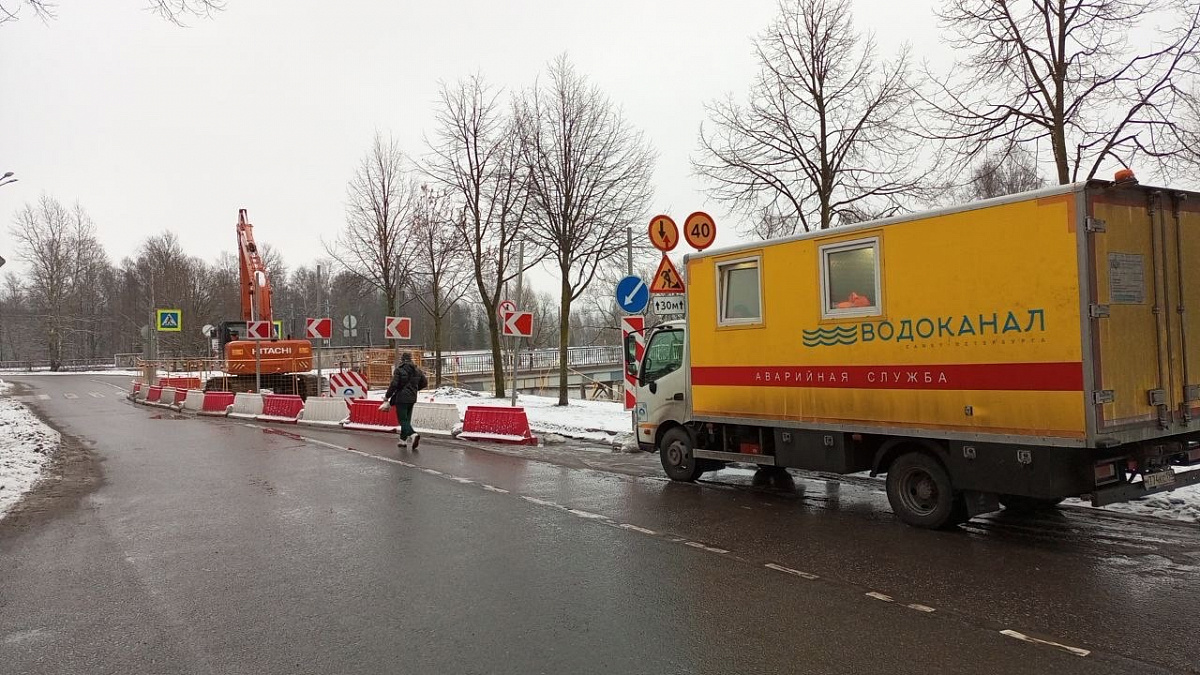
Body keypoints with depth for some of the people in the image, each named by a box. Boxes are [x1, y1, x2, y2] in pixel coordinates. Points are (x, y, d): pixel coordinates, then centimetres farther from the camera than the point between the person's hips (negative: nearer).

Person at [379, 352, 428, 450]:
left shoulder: (399, 370, -11)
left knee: (402, 420, -6)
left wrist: (387, 397, -5)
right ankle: (403, 439, 19)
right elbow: (424, 383, 12)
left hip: (401, 398, -6)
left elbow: (394, 385, -15)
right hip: (412, 398, 6)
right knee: (407, 419, 16)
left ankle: (413, 434, -28)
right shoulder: (417, 370, 8)